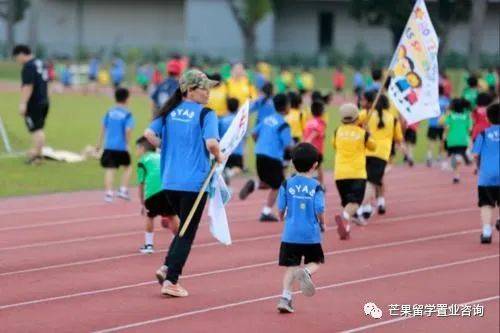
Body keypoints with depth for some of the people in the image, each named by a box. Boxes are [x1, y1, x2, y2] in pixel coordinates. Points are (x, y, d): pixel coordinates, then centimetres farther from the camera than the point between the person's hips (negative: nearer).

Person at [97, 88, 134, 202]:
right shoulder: (127, 114, -7)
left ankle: (108, 193, -5)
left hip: (109, 146, 3)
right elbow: (128, 130, -17)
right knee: (127, 167, 18)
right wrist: (127, 143, -7)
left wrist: (100, 142, 18)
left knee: (110, 169, 2)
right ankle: (123, 190, 12)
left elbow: (103, 128, 9)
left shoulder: (110, 112, 6)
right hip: (121, 146, -3)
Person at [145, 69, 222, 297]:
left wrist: (167, 148, 12)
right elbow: (211, 143, -24)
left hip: (170, 182, 6)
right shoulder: (205, 114, -11)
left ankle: (167, 267, 7)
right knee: (187, 233, 5)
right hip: (194, 182, -6)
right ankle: (171, 281, 4)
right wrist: (218, 157, -5)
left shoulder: (170, 111, 6)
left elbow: (149, 134, 1)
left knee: (184, 227, 23)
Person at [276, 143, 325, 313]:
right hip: (311, 234, -2)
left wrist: (282, 218, 24)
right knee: (315, 262, 15)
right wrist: (322, 224, 9)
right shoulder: (316, 186, -5)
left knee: (291, 266, 8)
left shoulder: (287, 184, 0)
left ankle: (285, 298, -2)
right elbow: (320, 210, -11)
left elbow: (281, 208, 1)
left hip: (290, 234, 2)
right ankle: (306, 272, -18)